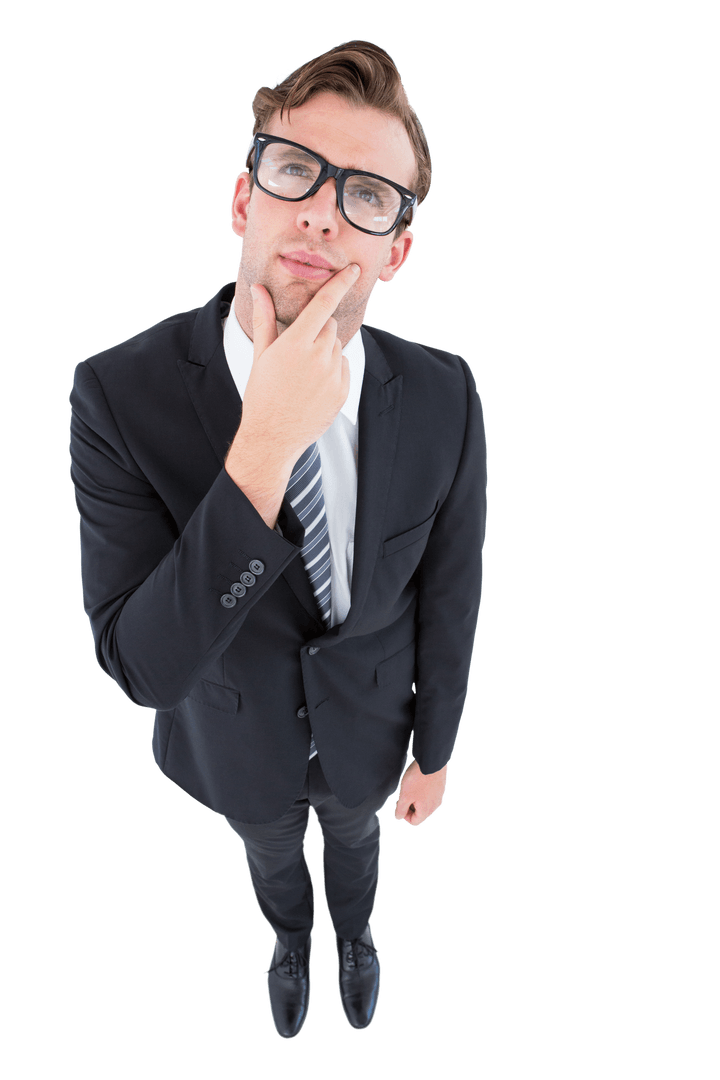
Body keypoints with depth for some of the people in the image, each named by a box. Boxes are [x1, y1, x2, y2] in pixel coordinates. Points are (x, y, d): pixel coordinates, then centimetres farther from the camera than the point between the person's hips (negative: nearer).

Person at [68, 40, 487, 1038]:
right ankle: (291, 940, 69)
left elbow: (449, 599, -12)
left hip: (367, 730, 1)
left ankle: (354, 938, 70)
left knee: (354, 842, 33)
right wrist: (264, 449, -46)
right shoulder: (121, 394, -32)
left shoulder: (445, 399, -26)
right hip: (237, 742, -1)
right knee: (272, 858, 32)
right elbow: (143, 668, -34)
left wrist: (434, 755, 2)